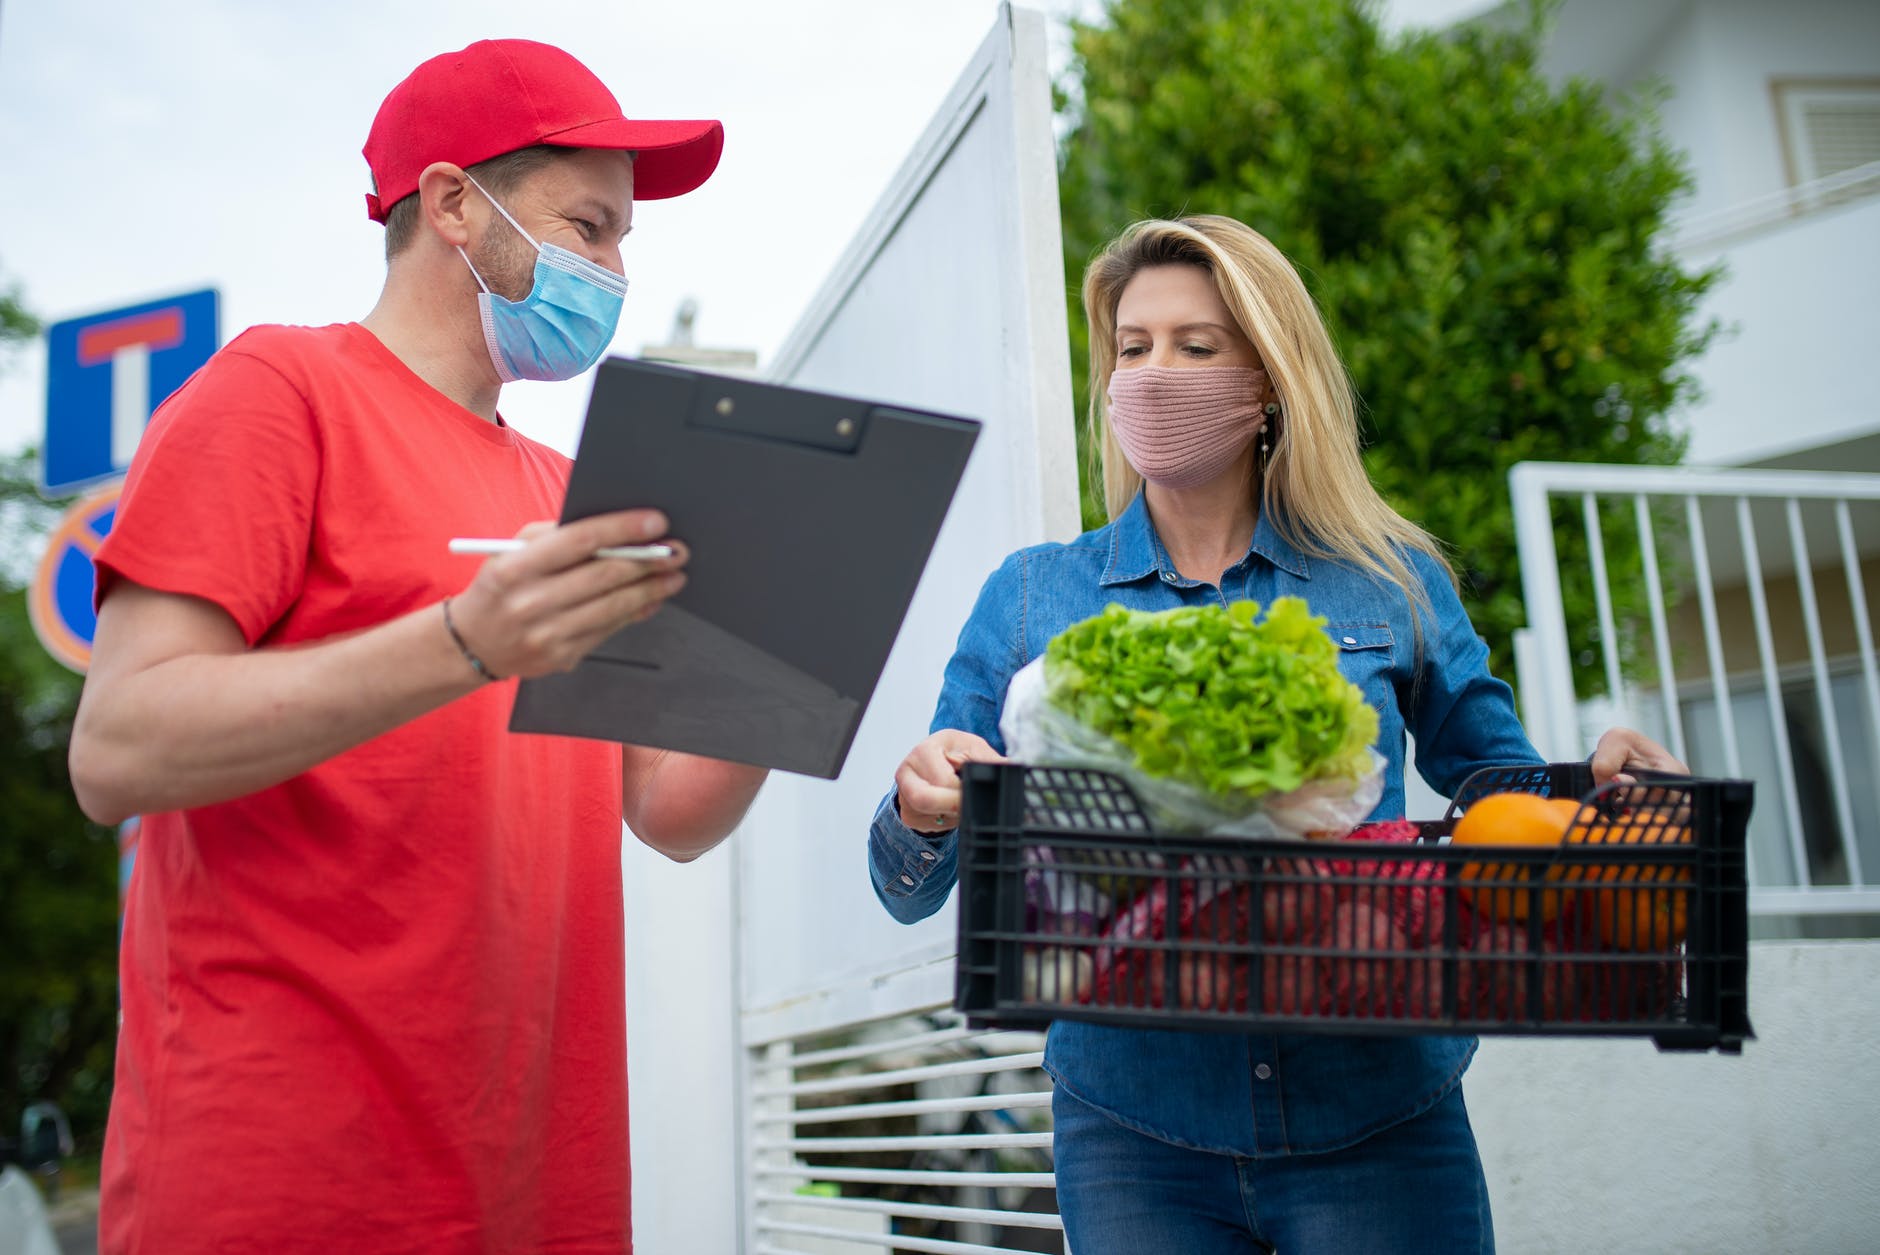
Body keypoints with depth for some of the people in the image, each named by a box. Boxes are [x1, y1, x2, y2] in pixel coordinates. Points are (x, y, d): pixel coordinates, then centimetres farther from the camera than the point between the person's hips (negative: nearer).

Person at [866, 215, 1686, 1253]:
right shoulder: (1031, 598, 4)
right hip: (1133, 1130, 0)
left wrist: (1600, 786, -11)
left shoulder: (1389, 581, 4)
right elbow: (910, 891, 3)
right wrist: (923, 808, -20)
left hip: (1378, 1120, 0)